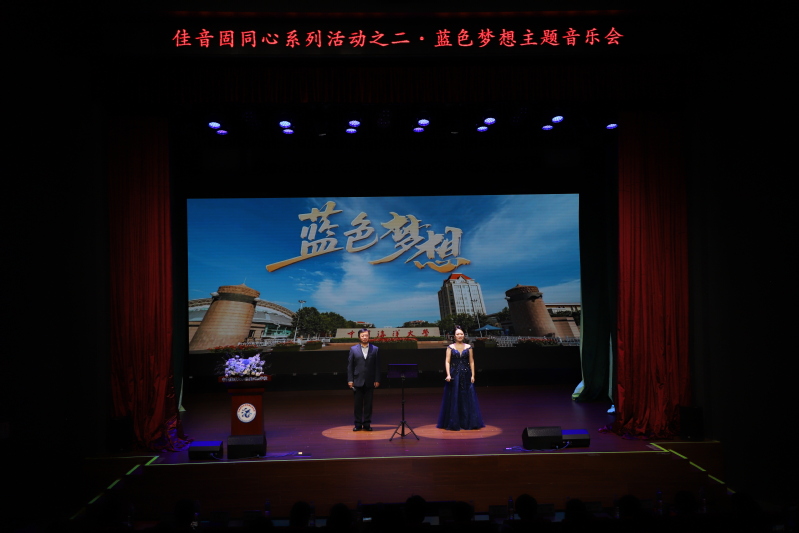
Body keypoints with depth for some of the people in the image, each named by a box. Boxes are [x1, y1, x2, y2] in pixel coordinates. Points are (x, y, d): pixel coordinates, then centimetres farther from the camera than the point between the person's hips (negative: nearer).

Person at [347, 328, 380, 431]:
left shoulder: (375, 349, 4)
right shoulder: (353, 349, 5)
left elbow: (377, 366, 3)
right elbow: (350, 366, 3)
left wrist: (377, 380, -3)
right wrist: (350, 380, -3)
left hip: (370, 382, 0)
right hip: (358, 381, 0)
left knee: (368, 404, 4)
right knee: (358, 404, 4)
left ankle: (367, 424, 12)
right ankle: (358, 424, 10)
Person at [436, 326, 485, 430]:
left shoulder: (468, 347, 6)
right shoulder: (450, 347, 1)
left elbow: (471, 362, 5)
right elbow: (447, 362, -4)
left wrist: (472, 375, -2)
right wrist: (448, 375, -16)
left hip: (466, 375, 1)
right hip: (454, 375, -1)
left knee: (467, 398, 2)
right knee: (453, 398, 1)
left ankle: (467, 422, 10)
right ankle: (453, 423, 9)